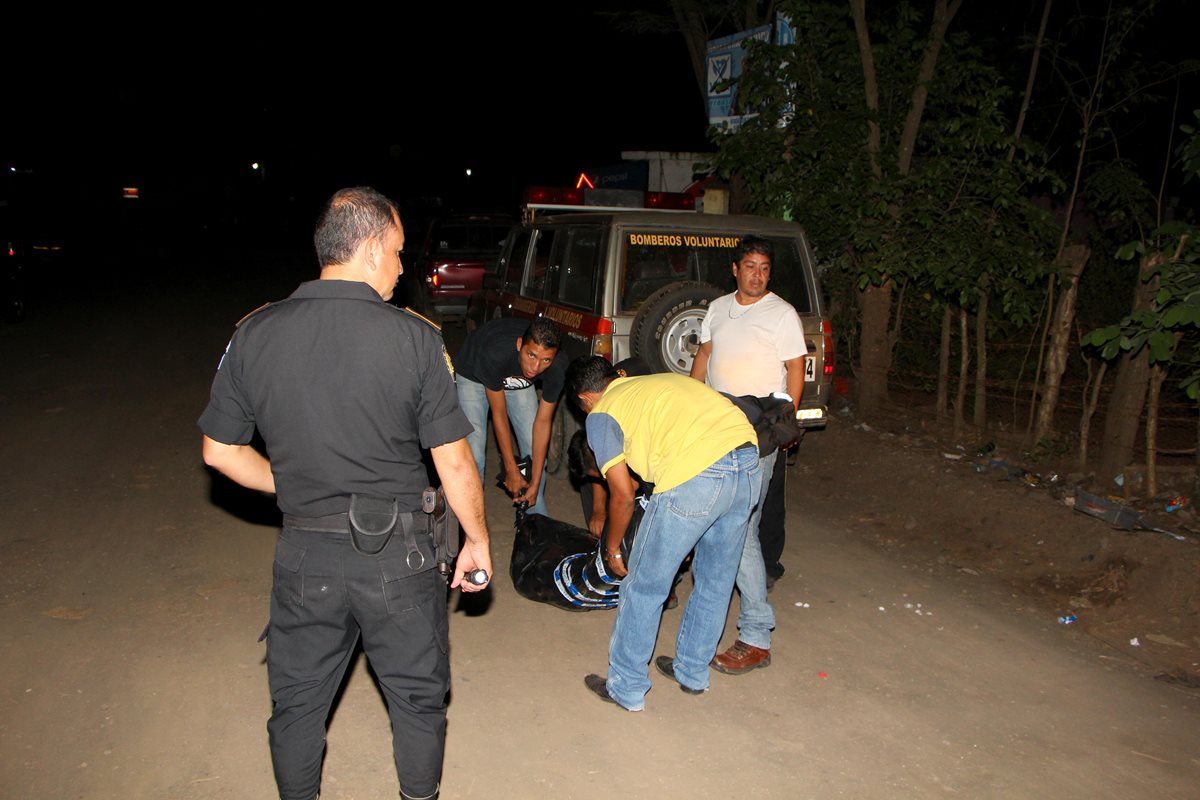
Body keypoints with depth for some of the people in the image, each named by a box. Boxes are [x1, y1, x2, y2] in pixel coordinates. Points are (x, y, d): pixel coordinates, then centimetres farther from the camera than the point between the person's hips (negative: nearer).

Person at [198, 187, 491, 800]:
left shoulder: (254, 334, -4)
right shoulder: (414, 338, -14)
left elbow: (220, 452, 3)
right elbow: (453, 462, -10)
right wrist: (477, 540, 4)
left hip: (304, 557, 3)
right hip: (396, 554, -2)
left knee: (296, 703, 22)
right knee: (418, 698, 20)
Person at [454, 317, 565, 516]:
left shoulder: (557, 369, -32)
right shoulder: (494, 355, -43)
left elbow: (543, 422, -22)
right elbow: (498, 413, -29)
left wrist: (535, 484, -21)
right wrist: (511, 470, -23)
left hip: (518, 380, 3)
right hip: (473, 377, -3)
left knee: (535, 450, -3)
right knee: (473, 456, -14)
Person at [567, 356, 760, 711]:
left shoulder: (600, 415, 12)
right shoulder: (660, 381, 31)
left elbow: (623, 497, 8)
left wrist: (612, 548, 24)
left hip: (697, 475, -7)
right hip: (750, 459, 8)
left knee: (645, 587, 12)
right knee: (715, 579, 24)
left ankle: (626, 688, 26)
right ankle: (693, 672, 43)